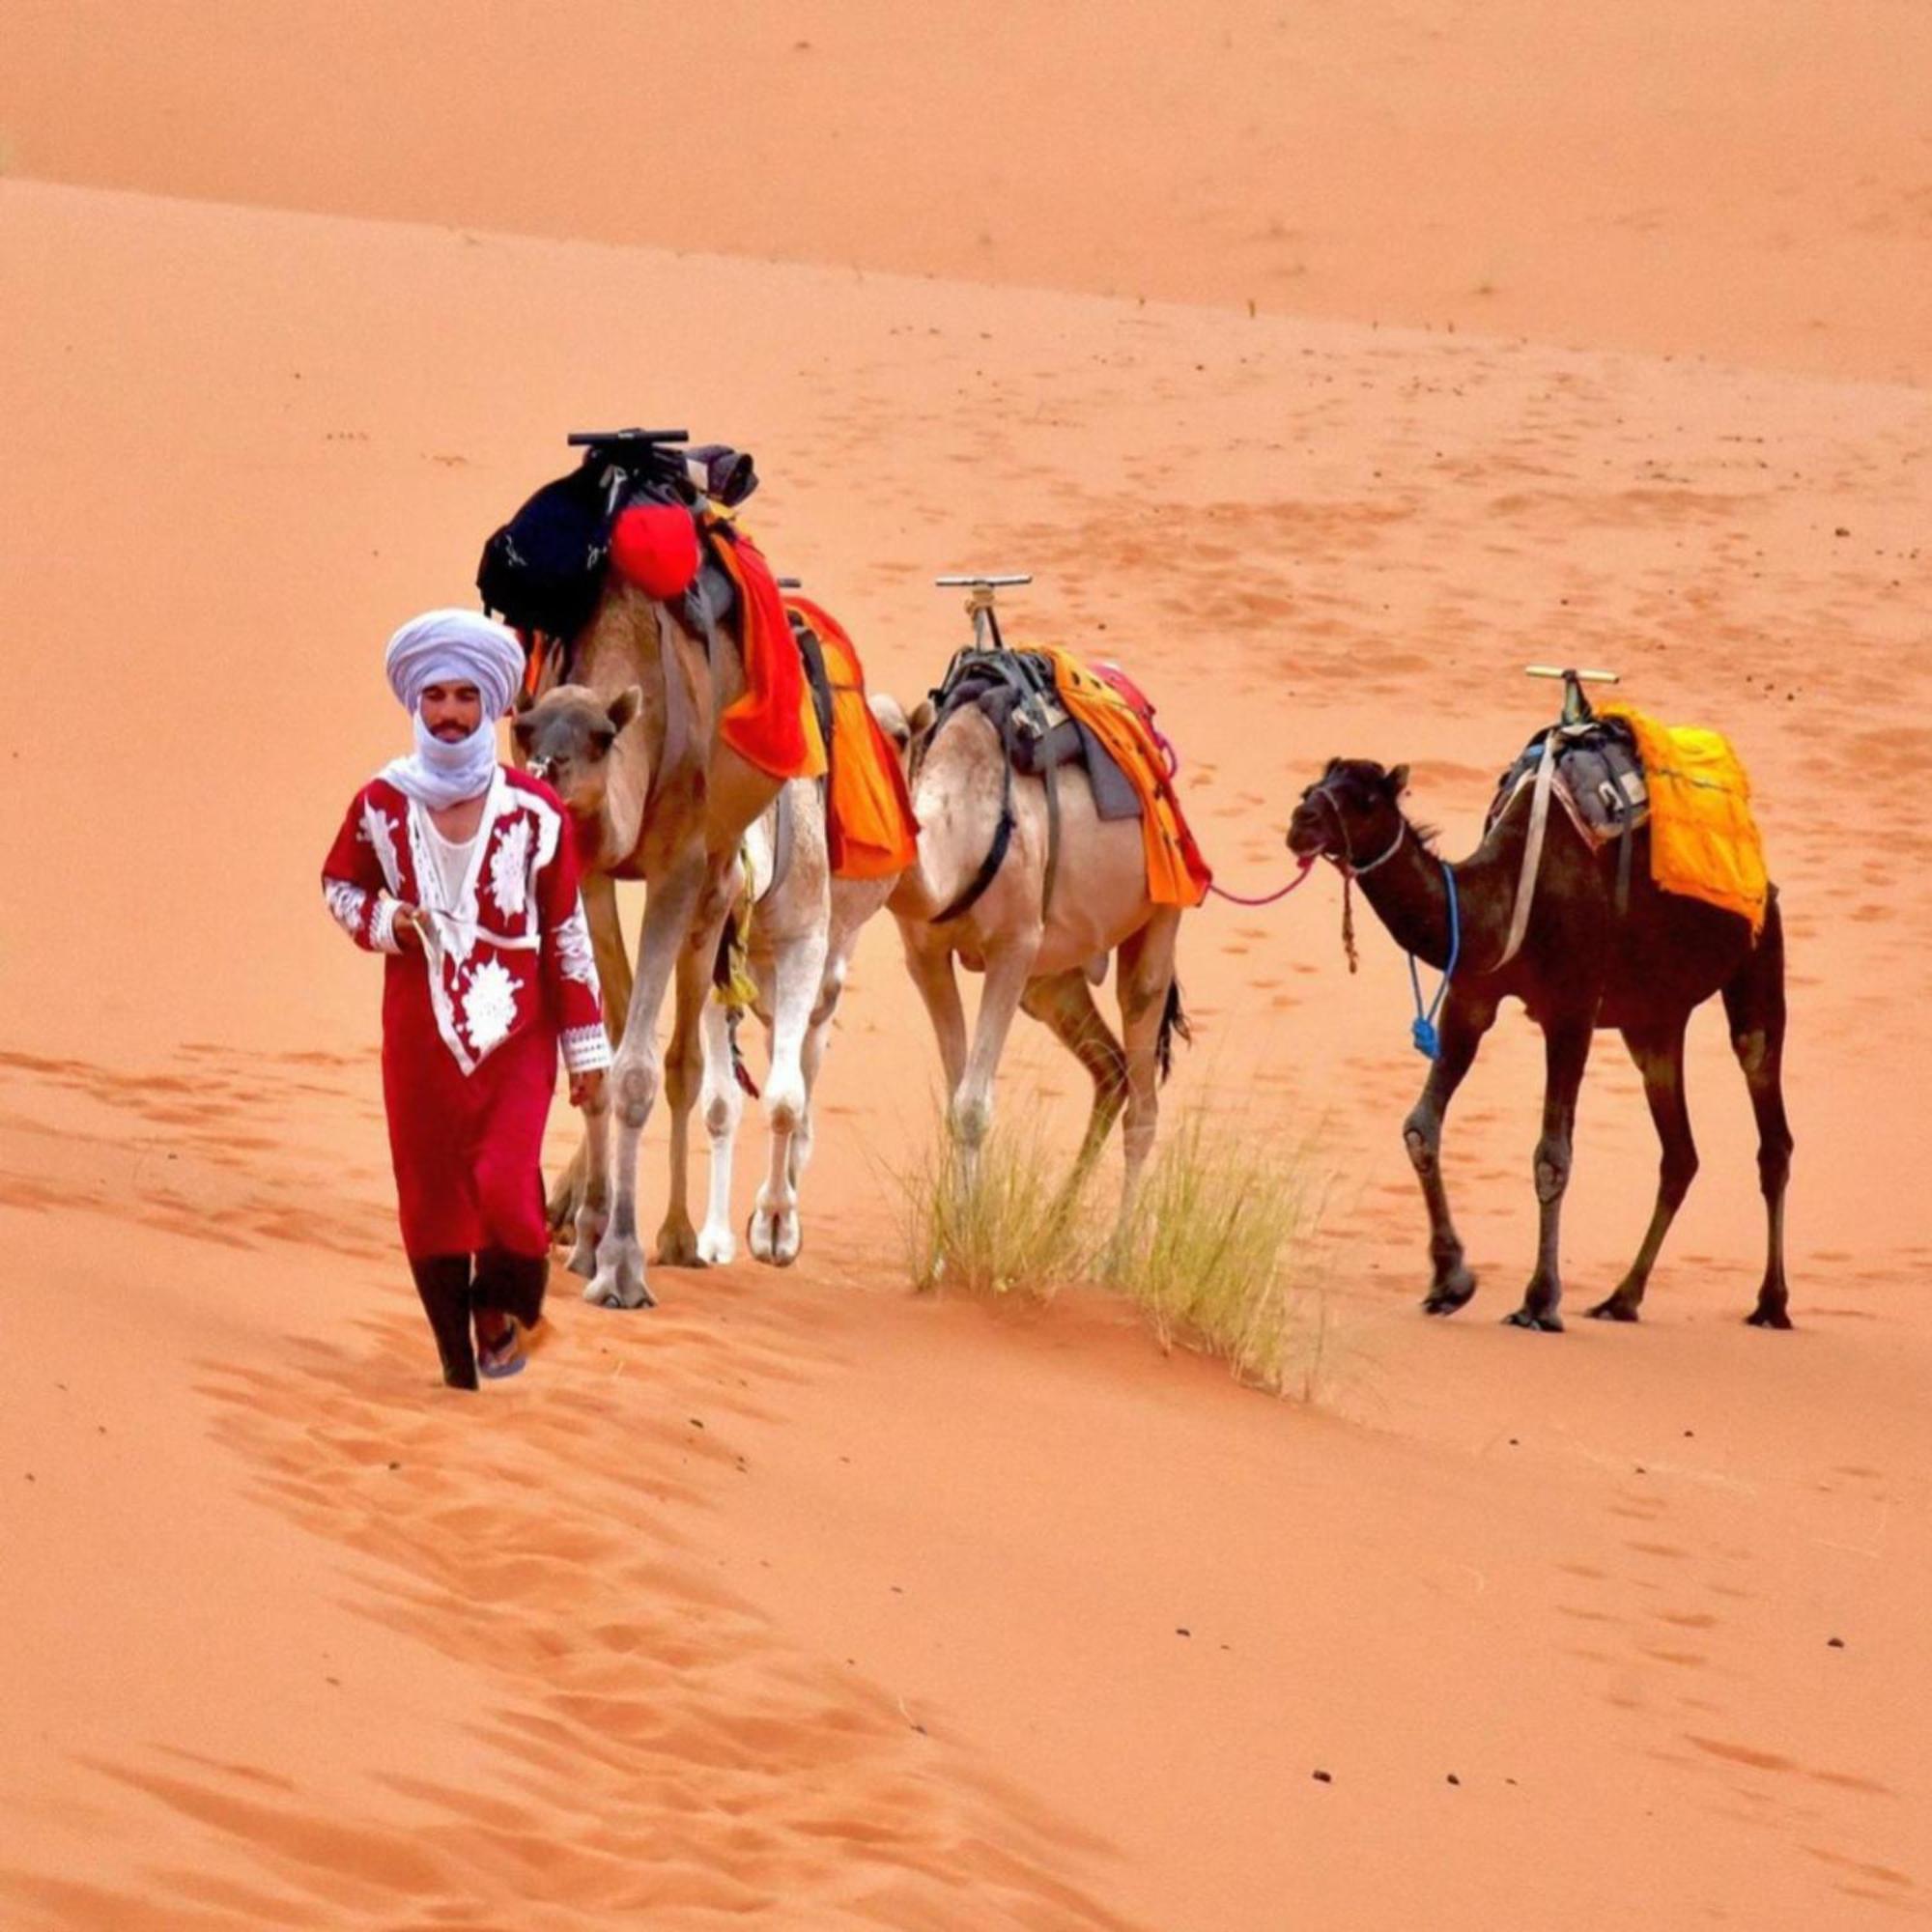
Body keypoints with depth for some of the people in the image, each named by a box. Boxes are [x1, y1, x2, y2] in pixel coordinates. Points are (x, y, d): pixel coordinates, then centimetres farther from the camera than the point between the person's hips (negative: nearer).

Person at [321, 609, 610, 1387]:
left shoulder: (534, 811, -4)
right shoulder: (381, 805, 0)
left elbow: (567, 929, 1)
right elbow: (339, 884, 16)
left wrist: (585, 1044, 1)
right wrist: (381, 923, -7)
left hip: (514, 1032, -2)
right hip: (419, 1032, 2)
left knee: (506, 1184, -15)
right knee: (430, 1196, 4)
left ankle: (507, 1308, 12)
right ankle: (456, 1349, 18)